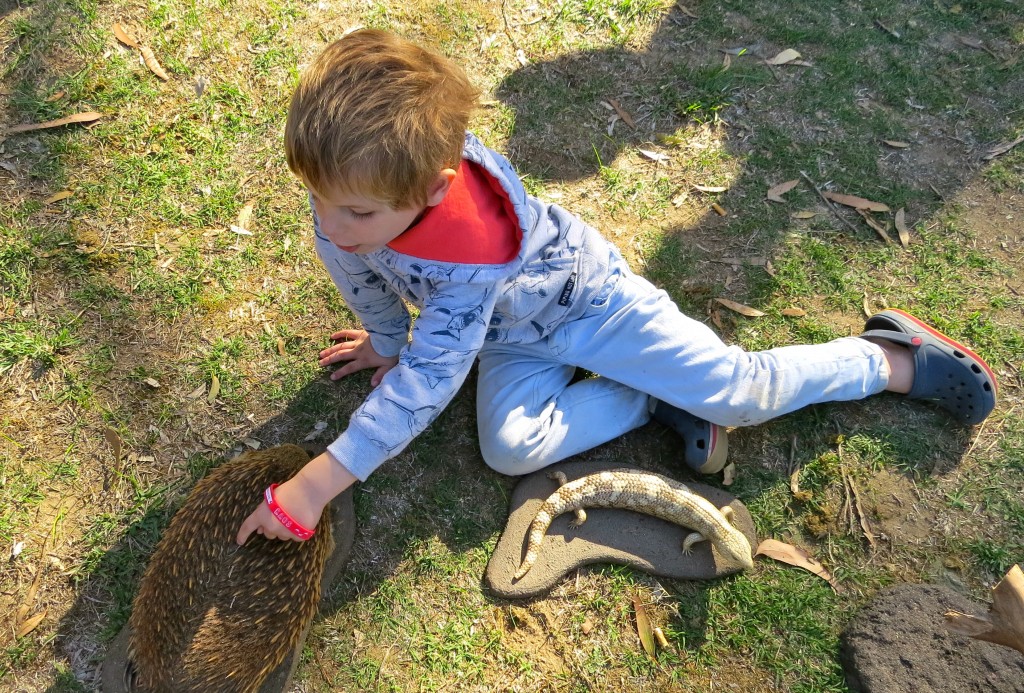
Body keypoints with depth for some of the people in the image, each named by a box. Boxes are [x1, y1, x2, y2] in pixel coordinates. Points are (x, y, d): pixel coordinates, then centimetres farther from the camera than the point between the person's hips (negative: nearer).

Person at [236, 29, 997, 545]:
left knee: (743, 391, -10)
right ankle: (654, 400, 0)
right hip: (513, 339, 7)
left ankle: (893, 358, 15)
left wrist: (315, 485, -33)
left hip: (589, 298, -7)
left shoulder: (469, 260, -41)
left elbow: (423, 384, -37)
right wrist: (388, 339, 14)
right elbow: (353, 267, 0)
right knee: (511, 446, -19)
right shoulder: (356, 181, -21)